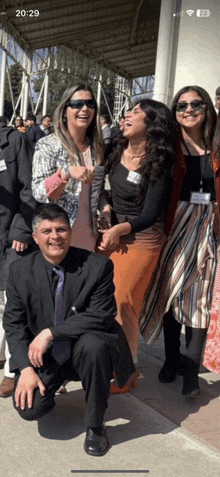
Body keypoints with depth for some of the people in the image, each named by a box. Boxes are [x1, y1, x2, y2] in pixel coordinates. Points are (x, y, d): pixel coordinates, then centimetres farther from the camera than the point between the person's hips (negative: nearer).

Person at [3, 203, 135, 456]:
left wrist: (50, 332, -23)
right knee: (29, 408, -18)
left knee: (93, 345, -36)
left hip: (83, 349, -2)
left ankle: (95, 426, -11)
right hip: (43, 355, 3)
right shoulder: (20, 270, -5)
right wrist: (25, 367, -14)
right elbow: (13, 323, -2)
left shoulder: (98, 266, -14)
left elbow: (101, 316, -19)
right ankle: (49, 387, 22)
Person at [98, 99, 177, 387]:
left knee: (122, 303, -5)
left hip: (142, 239, -5)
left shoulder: (159, 165, -13)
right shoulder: (117, 152, 3)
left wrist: (119, 229, -27)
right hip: (112, 233, 6)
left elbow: (150, 215, -15)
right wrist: (106, 209, 0)